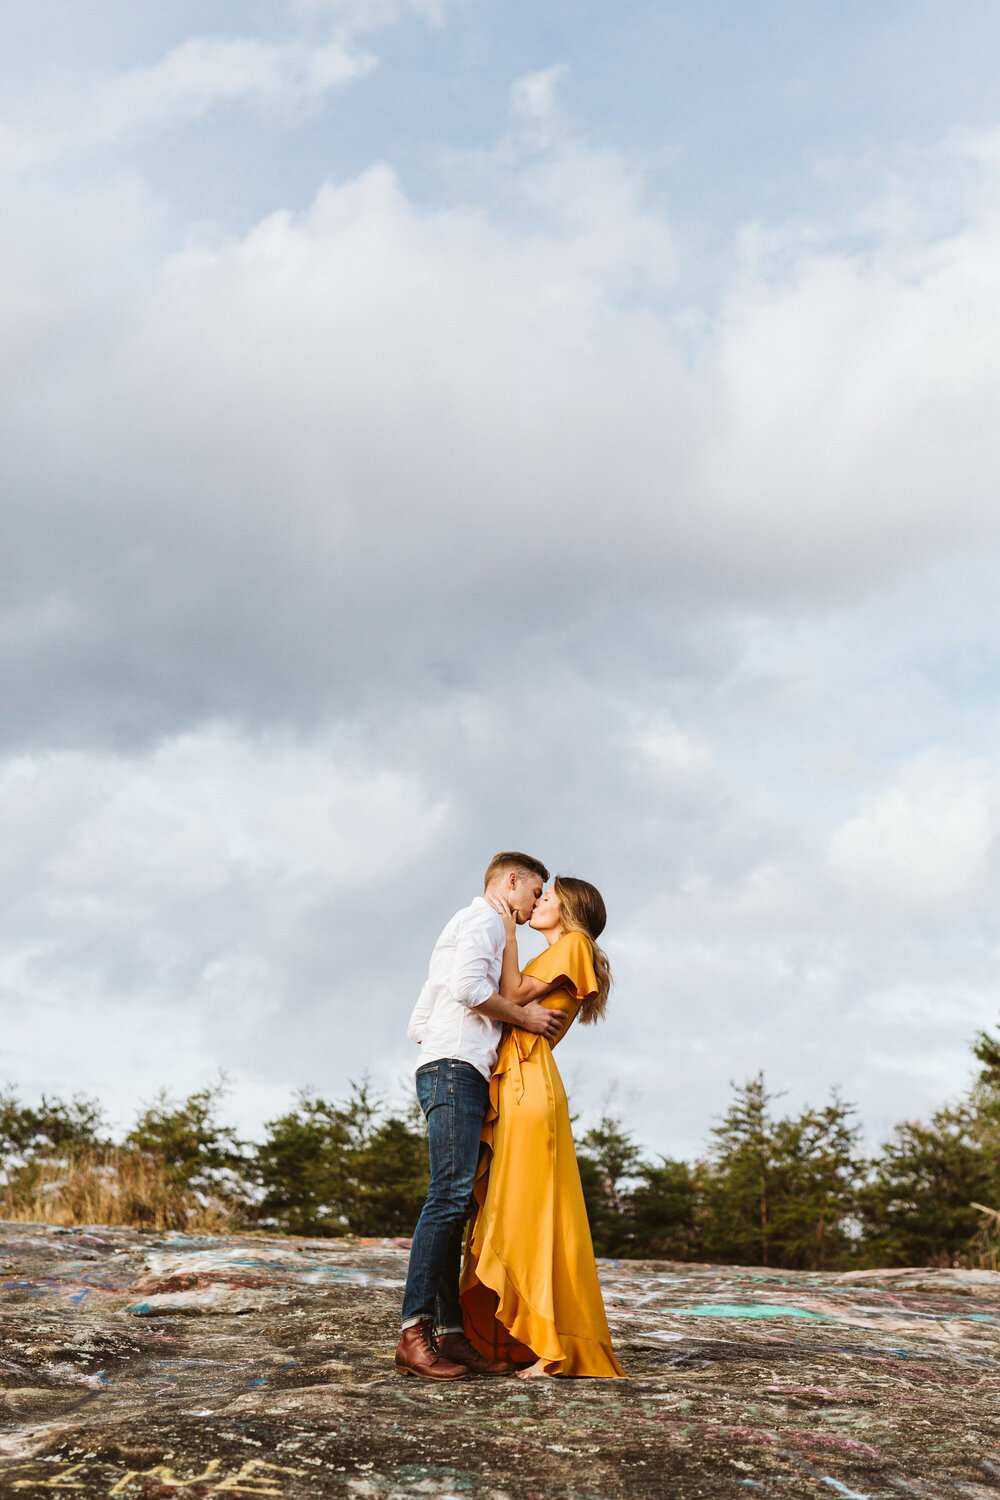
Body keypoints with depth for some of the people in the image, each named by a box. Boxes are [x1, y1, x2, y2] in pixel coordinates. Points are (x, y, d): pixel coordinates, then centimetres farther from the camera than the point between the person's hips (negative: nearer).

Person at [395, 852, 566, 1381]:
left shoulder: (465, 927, 32)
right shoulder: (483, 918, 3)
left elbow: (418, 1024, 29)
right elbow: (469, 985, -17)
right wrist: (523, 1015, -5)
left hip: (462, 1078, 10)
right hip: (455, 1068, -10)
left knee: (454, 1203, 2)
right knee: (450, 1195, -18)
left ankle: (452, 1334, -3)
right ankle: (414, 1333, -23)